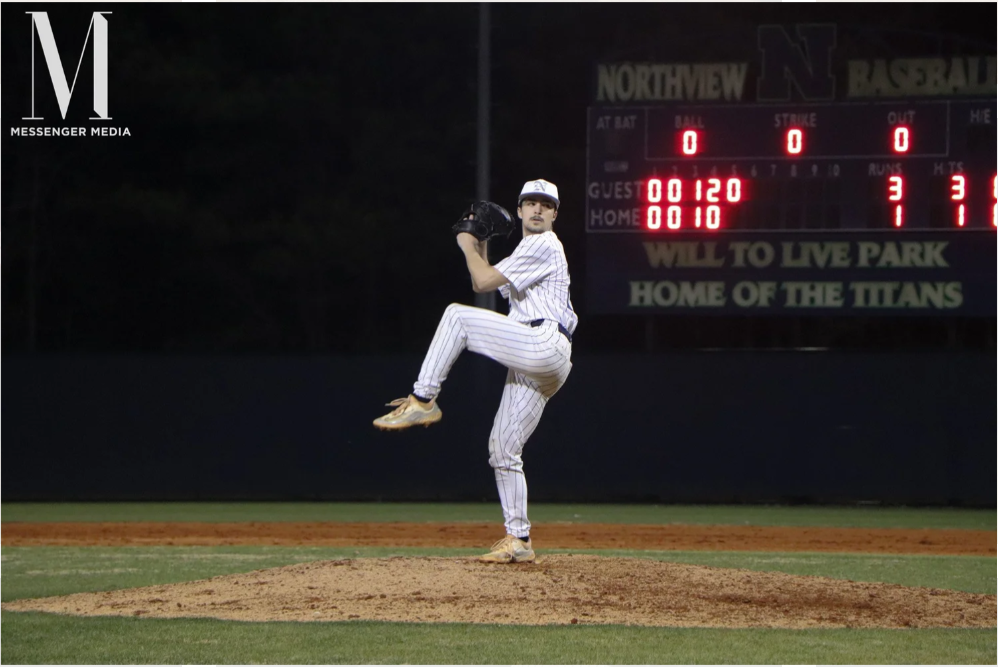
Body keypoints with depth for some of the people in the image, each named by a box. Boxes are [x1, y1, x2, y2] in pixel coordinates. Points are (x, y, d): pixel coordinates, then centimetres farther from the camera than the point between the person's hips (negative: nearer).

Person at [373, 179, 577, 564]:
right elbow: (485, 285, 34)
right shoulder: (527, 251, 29)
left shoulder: (543, 247, -3)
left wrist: (467, 246, 7)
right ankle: (518, 541, 7)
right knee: (503, 449, 7)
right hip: (533, 364, 10)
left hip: (545, 344, -10)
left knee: (456, 316, -15)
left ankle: (423, 400, -15)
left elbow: (483, 282, -9)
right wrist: (480, 246, 23)